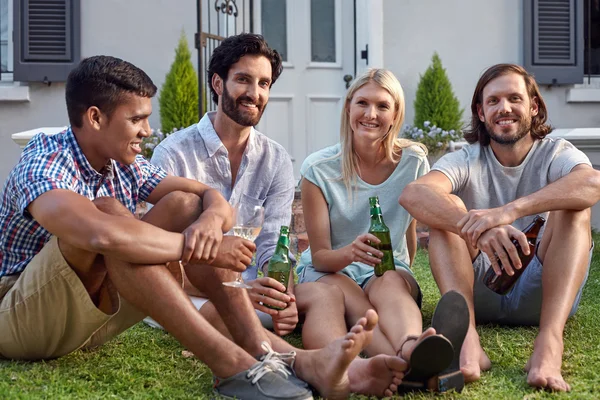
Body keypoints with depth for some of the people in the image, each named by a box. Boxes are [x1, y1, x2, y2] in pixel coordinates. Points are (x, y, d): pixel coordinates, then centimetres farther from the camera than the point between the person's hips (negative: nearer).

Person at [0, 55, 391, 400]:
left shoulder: (125, 165, 3)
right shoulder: (43, 165, -21)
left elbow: (212, 198, -1)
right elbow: (101, 234, -42)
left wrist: (211, 218, -27)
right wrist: (207, 251, -32)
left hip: (93, 315, 7)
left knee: (183, 205, -10)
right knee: (107, 214, -32)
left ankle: (276, 353, -25)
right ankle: (232, 364, -38)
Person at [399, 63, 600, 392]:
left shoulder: (556, 154, -1)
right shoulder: (466, 160, 0)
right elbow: (412, 195, -23)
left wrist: (511, 210, -44)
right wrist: (476, 227, -43)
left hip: (542, 293, -1)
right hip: (480, 293, 1)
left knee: (572, 208, -21)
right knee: (447, 208, -18)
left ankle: (549, 343, -41)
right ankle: (466, 337, -41)